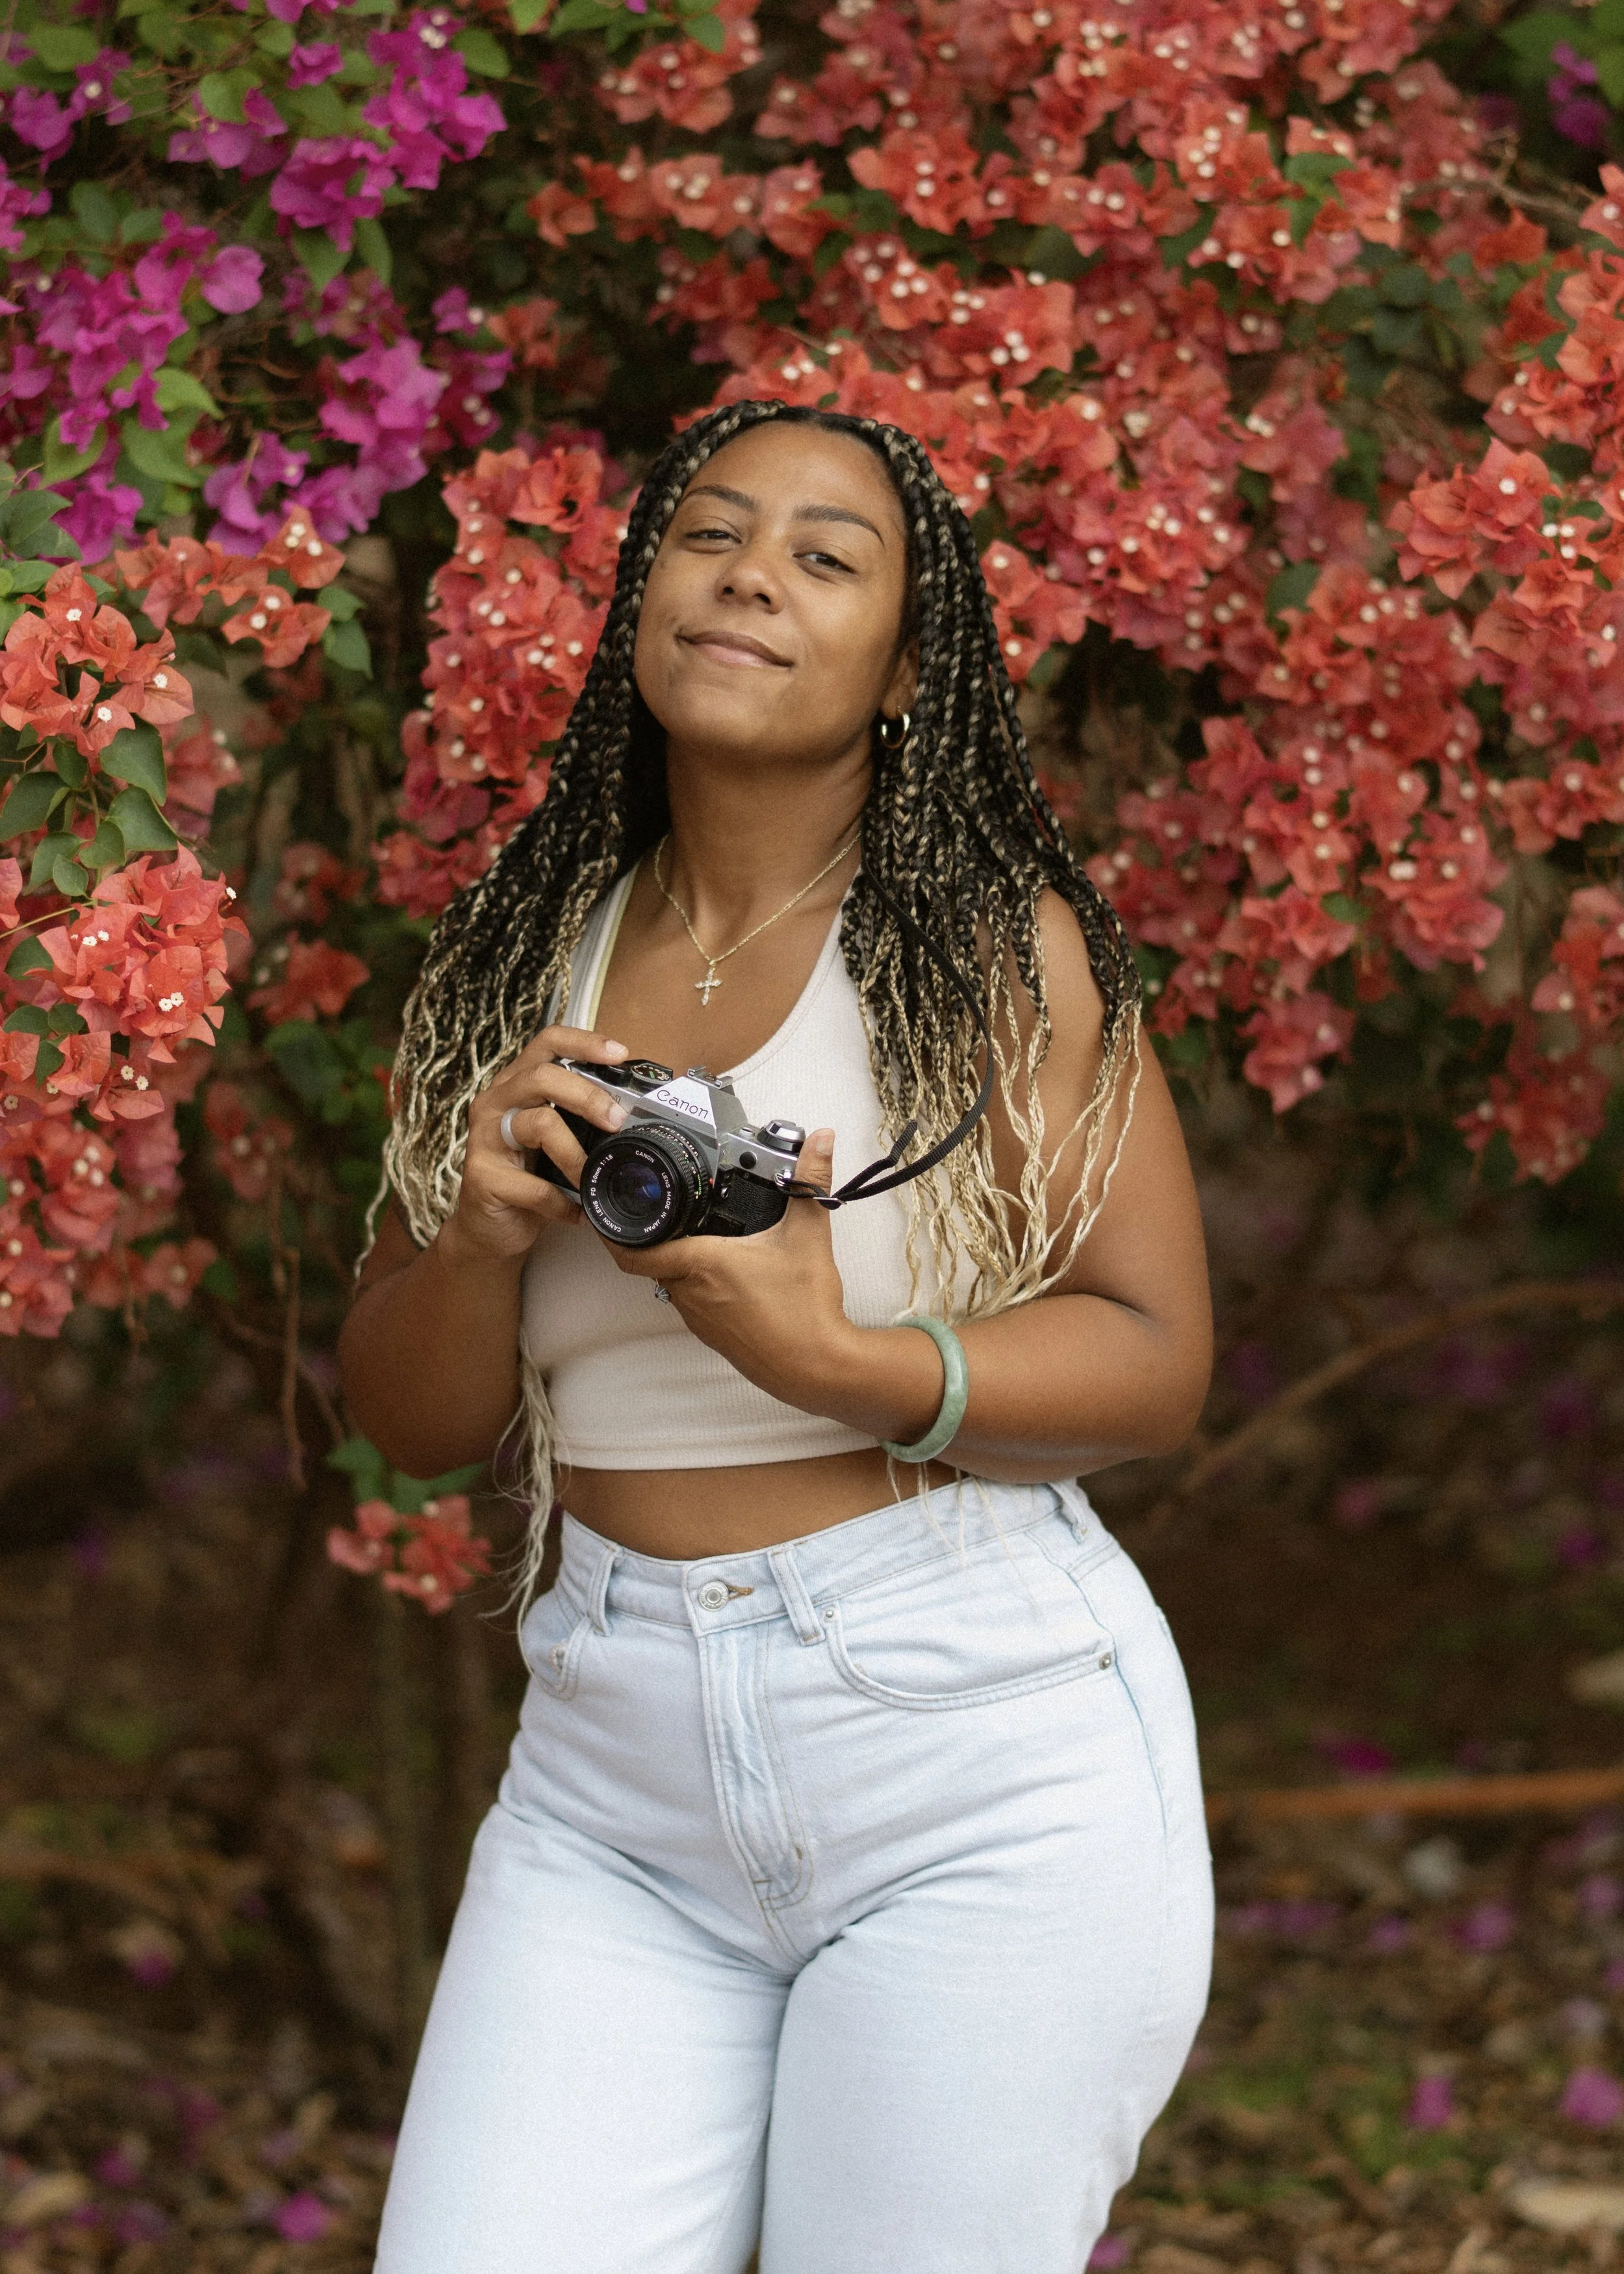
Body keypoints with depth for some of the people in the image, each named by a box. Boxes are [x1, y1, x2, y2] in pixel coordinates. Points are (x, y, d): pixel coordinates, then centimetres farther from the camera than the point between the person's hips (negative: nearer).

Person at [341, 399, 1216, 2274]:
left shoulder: (988, 944, -3)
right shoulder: (525, 962, 9)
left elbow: (1157, 1363, -6)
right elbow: (409, 1418, 10)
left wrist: (834, 1361, -21)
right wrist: (486, 1234, -11)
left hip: (978, 1762, -3)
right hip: (613, 1782, 4)